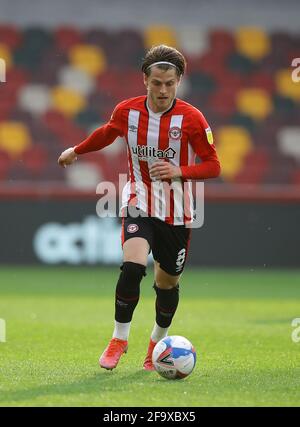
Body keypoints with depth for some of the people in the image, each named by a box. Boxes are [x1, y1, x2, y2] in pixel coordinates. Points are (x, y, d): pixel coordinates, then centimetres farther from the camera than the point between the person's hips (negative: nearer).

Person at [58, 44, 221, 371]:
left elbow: (213, 166, -9)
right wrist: (76, 150, 30)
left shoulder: (191, 118, -13)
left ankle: (158, 342, 36)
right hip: (139, 202, 0)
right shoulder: (126, 111, -6)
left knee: (168, 281, 10)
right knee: (132, 267, -23)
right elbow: (107, 133, 17)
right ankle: (119, 338, -7)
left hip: (176, 212, 0)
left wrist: (179, 172, -26)